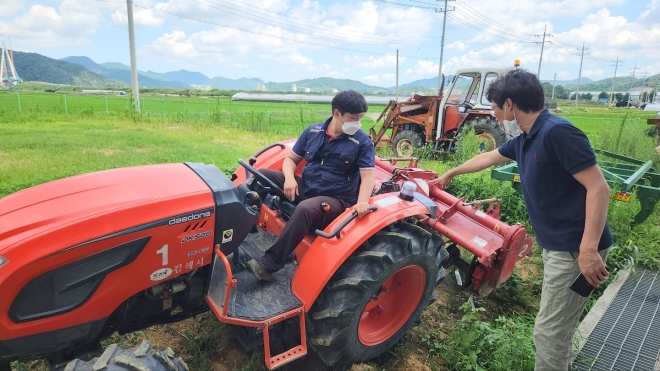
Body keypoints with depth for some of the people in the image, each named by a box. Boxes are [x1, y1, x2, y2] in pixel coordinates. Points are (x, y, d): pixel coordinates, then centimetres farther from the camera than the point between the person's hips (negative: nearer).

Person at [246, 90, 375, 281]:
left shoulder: (362, 141, -6)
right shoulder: (313, 131, 4)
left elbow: (367, 176, -12)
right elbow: (291, 159, 9)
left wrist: (362, 202, -32)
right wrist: (289, 178, -14)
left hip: (335, 199, -5)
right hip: (305, 187, 5)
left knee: (305, 209, -37)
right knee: (262, 175, -9)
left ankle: (270, 263, -28)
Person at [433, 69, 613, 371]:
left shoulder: (557, 132, -21)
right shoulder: (524, 140, 8)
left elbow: (598, 187, -23)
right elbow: (488, 158, 25)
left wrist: (589, 249, -27)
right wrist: (451, 173, 38)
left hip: (576, 249, -9)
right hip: (557, 245, 9)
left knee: (549, 331, 1)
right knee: (558, 324, 23)